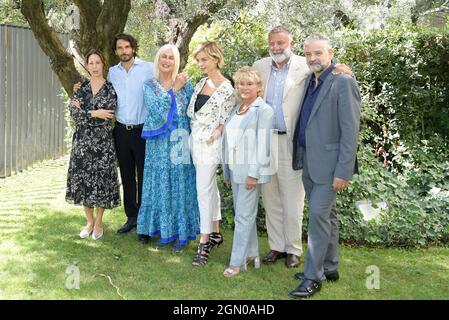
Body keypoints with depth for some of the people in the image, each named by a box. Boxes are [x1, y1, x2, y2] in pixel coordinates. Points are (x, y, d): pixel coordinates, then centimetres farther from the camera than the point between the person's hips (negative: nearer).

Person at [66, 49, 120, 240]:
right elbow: (73, 112, -5)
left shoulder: (110, 89, -3)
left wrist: (82, 110, -8)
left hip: (102, 142, -3)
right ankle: (89, 221, 22)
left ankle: (99, 221, 19)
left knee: (100, 180, 2)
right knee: (82, 179, 6)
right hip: (82, 141, 4)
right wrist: (94, 113, -18)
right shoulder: (81, 87, 8)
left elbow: (105, 118, -14)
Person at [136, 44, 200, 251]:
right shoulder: (150, 85, 6)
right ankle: (165, 232, 18)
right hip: (159, 145, 1)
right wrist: (173, 89, -10)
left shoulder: (185, 83, 4)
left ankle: (182, 234, 13)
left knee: (181, 187, 3)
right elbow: (155, 109, -11)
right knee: (161, 187, 5)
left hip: (180, 143, -1)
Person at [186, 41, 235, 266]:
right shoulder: (201, 83, 10)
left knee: (204, 190, -8)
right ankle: (215, 233, 27)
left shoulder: (226, 89, -12)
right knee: (210, 187, 15)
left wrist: (213, 136, -14)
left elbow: (226, 121, -10)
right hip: (195, 140, 8)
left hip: (209, 144, -8)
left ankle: (204, 243, -3)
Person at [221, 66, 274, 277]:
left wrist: (254, 173, -17)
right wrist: (226, 170, 15)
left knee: (244, 216, -4)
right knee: (243, 213, 13)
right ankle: (252, 254, 24)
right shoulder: (236, 109, 14)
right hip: (235, 169, 7)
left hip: (250, 170, -7)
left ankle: (237, 262, 2)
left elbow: (262, 143, -14)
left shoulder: (263, 110, -8)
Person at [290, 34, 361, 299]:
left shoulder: (343, 83, -12)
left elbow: (350, 131, -16)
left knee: (319, 215, -6)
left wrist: (343, 172, -18)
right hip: (309, 163, 8)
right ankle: (330, 268, 27)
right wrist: (299, 158, 9)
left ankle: (313, 277, 3)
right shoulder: (310, 83, 12)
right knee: (326, 216, 16)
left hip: (328, 164, -8)